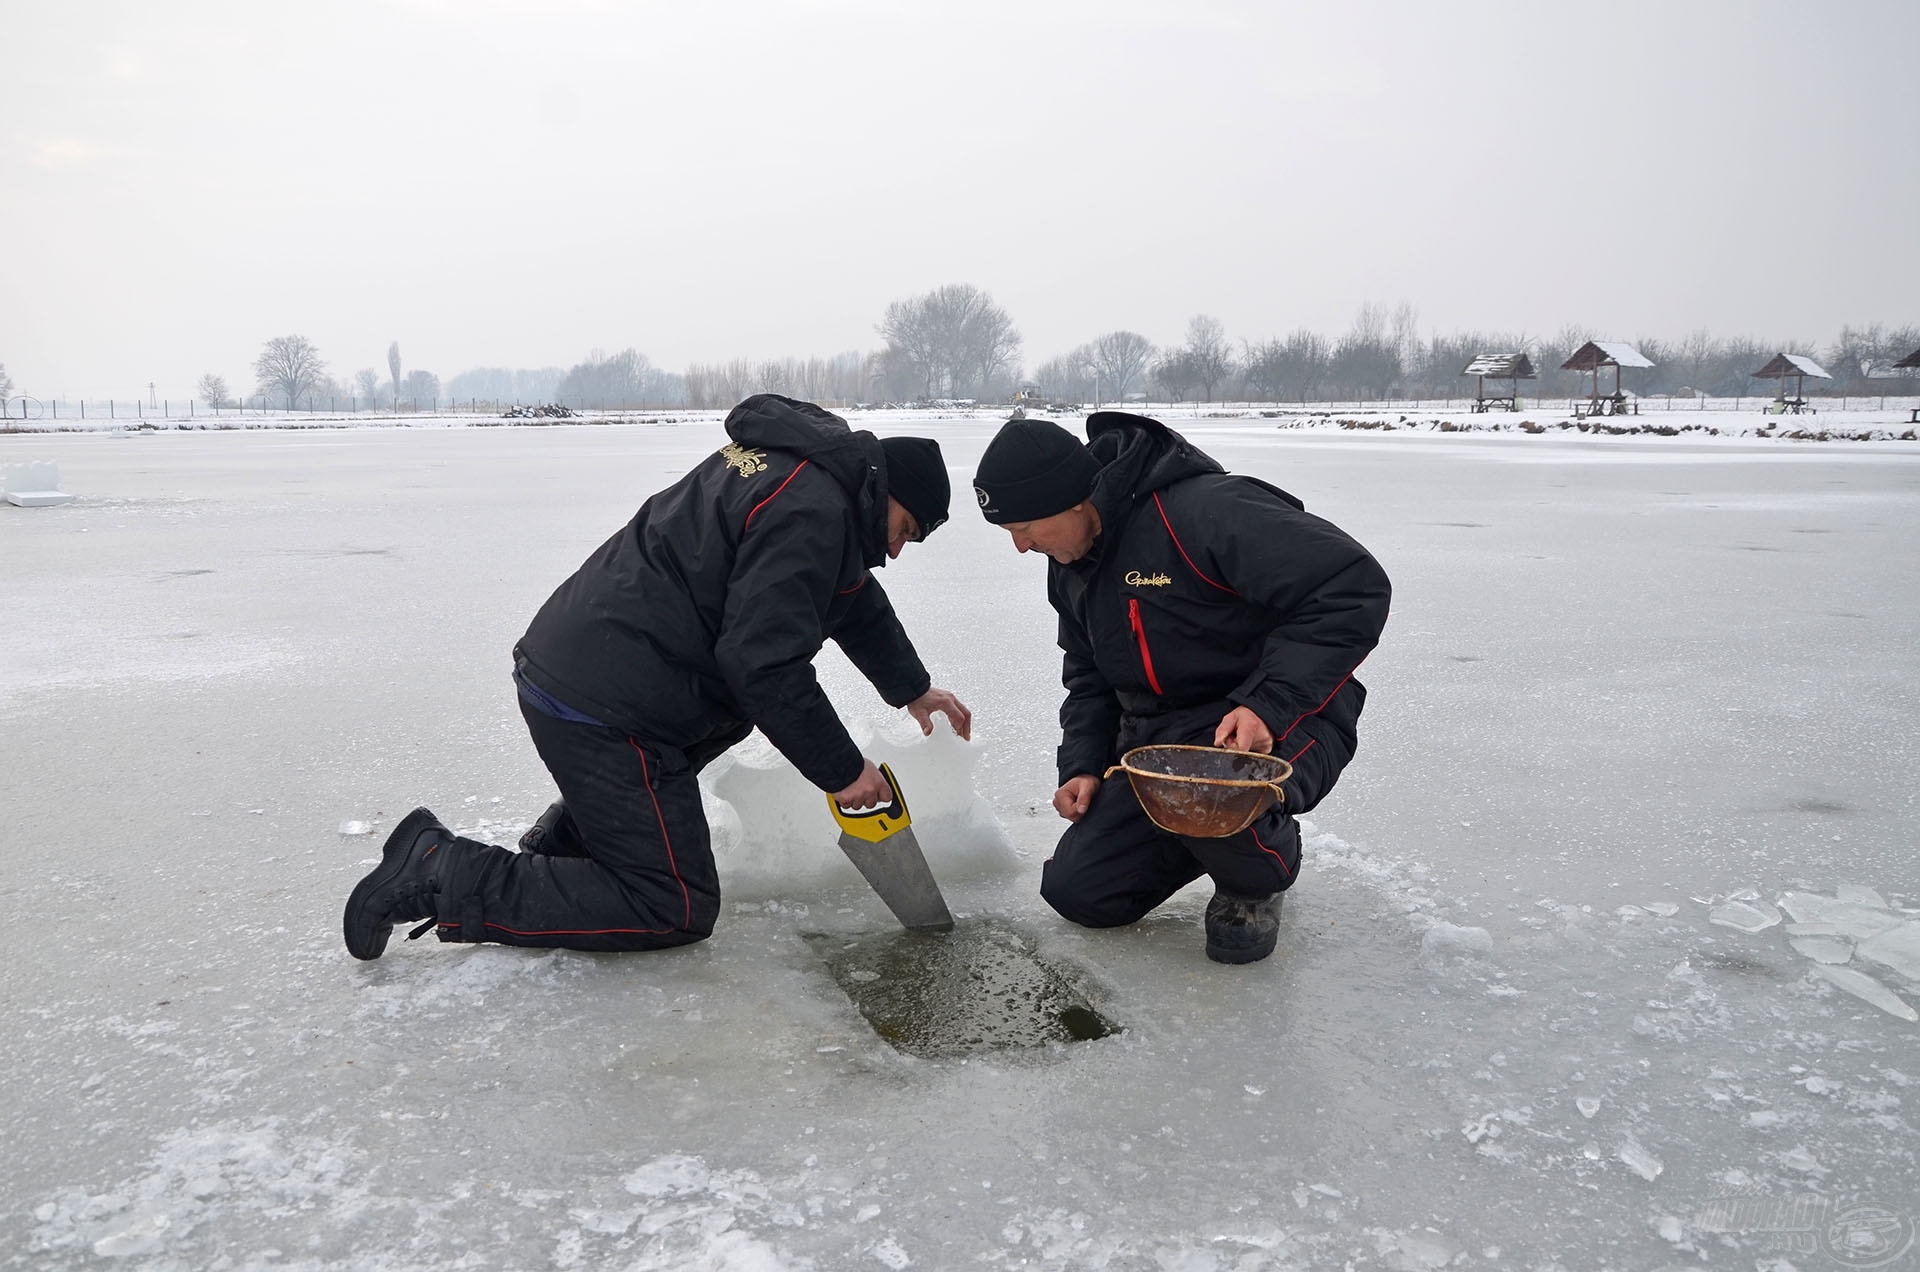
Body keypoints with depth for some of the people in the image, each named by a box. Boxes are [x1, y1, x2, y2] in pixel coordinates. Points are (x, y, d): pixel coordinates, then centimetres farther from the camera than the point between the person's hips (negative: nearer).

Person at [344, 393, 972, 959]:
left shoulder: (806, 462, 18)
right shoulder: (809, 513, -16)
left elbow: (854, 598, 32)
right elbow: (765, 663, -21)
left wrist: (913, 689, 40)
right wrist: (842, 770, -10)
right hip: (601, 710, -11)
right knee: (676, 911, -1)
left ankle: (567, 833, 22)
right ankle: (441, 875, -6)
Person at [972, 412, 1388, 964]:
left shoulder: (1204, 510, -24)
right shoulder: (1070, 565, 5)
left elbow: (1353, 588, -29)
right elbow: (1088, 676, 19)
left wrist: (1269, 705, -33)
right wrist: (1082, 766, 3)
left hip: (1279, 725, -7)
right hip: (1156, 739, 8)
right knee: (1076, 891, -1)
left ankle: (1259, 876, -3)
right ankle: (1221, 835, 20)